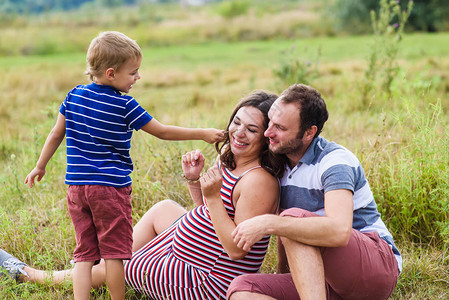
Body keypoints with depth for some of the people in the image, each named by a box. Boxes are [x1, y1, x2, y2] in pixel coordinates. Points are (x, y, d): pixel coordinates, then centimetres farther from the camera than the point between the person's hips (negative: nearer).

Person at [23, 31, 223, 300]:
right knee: (114, 252, 4)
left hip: (76, 187, 6)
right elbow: (162, 131, -4)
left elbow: (56, 135, 14)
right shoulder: (124, 105, -11)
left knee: (84, 254, 8)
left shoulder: (74, 96, 5)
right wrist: (203, 134, 4)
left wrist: (40, 166, 26)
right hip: (111, 187, -5)